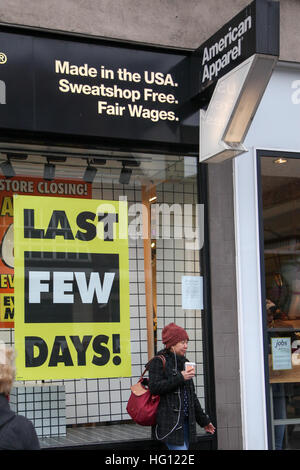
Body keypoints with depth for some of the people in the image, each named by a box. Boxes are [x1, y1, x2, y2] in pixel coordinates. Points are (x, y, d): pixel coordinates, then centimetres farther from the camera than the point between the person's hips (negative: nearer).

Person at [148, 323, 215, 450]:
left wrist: (203, 420, 22)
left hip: (185, 420, 8)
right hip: (169, 422, -8)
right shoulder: (158, 362, -4)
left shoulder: (184, 362, 19)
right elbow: (154, 387, -18)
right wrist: (179, 378, -18)